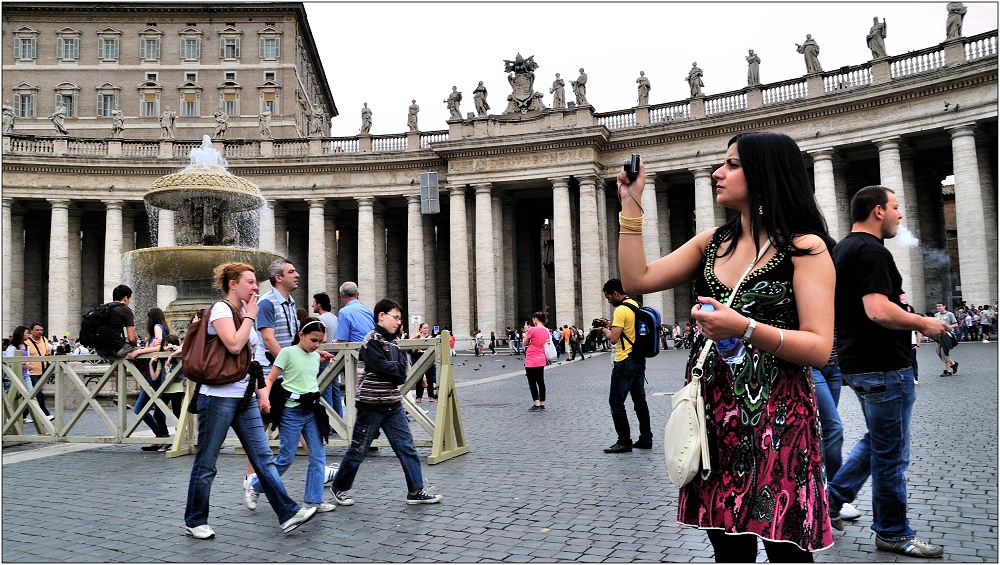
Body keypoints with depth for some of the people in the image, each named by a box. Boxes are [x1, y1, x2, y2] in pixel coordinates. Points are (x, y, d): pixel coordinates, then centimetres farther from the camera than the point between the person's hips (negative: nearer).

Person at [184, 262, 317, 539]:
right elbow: (234, 345, -24)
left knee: (263, 457, 3)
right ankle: (194, 521, 20)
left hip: (244, 397, 8)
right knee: (206, 462, 5)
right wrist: (250, 316, -12)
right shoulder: (221, 309, -9)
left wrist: (259, 390, 17)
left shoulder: (243, 313, 16)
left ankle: (288, 513, 2)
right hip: (219, 396, -8)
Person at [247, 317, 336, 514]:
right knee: (285, 459, 1)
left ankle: (314, 500, 11)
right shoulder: (288, 352, -9)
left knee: (318, 456, 2)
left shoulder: (316, 356, 9)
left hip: (312, 410, 6)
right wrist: (265, 400, -26)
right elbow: (269, 380, -11)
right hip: (292, 411, -6)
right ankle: (254, 485, 22)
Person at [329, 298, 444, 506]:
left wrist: (391, 371, -13)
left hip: (393, 404, 7)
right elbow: (381, 366, -22)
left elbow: (402, 373, 4)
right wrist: (396, 369, -7)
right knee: (358, 450, 6)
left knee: (406, 447, 3)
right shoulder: (372, 339, -11)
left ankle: (415, 491, 8)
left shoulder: (393, 343, 13)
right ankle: (339, 488, 24)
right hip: (371, 405, -7)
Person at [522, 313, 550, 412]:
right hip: (541, 360, 7)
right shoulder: (546, 331, 6)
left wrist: (526, 331, 2)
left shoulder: (532, 330, -15)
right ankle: (542, 404, 15)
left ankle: (536, 404, -3)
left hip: (531, 360, -7)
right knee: (540, 381, 11)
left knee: (532, 382, -1)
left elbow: (525, 343, -5)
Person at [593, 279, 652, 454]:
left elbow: (613, 338, -21)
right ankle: (646, 439, 18)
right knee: (640, 400, 13)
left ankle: (624, 441, 1)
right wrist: (611, 325, 16)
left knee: (616, 402, -1)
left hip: (625, 361, -9)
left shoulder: (621, 310, -17)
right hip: (639, 359, 9)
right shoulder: (636, 306, 12)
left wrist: (603, 329, -3)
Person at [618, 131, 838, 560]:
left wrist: (744, 328, -26)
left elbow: (819, 348, -13)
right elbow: (637, 280, 5)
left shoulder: (804, 248, -5)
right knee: (728, 545, 12)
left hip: (776, 416, -5)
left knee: (785, 548, -1)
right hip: (714, 412, 5)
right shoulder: (712, 243, 11)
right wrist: (631, 205, 5)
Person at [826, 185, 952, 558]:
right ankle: (892, 533, 16)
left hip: (856, 361, 10)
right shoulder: (872, 250, -18)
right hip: (884, 366, -10)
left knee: (877, 440, 23)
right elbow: (879, 311, -28)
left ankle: (832, 498, 22)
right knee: (891, 453, 3)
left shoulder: (842, 249, 14)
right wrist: (924, 324, -14)